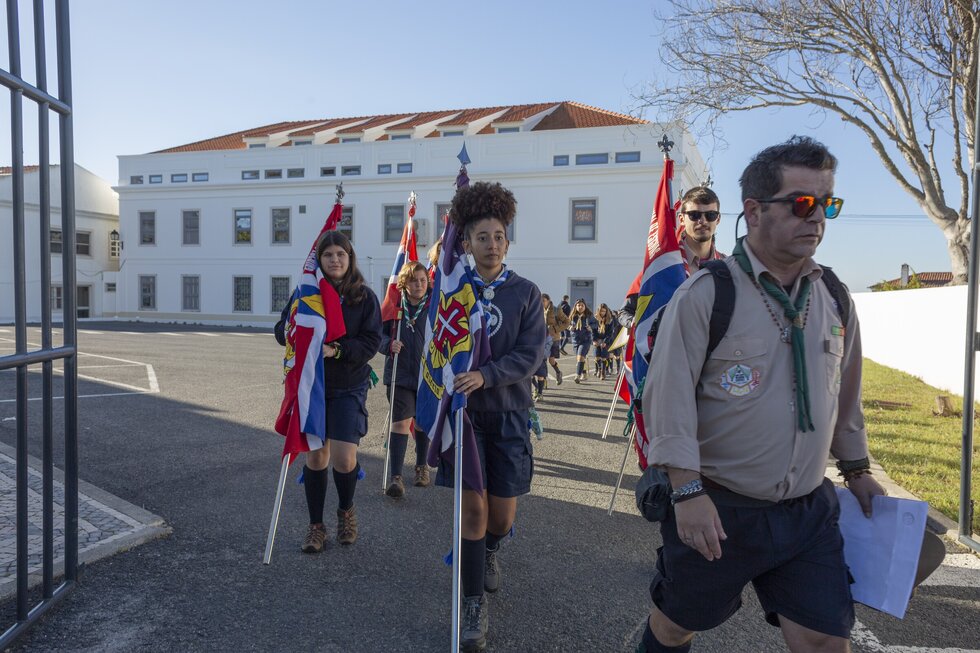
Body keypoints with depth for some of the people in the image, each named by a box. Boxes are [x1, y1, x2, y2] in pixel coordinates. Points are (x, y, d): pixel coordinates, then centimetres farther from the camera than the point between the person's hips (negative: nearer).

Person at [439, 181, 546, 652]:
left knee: (502, 513, 8)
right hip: (463, 411, 0)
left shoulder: (525, 293, 1)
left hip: (508, 414, 1)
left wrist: (486, 375, -24)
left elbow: (531, 353, -10)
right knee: (473, 506, -4)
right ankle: (475, 605, 14)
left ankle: (489, 553, 44)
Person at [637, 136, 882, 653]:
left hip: (810, 510, 5)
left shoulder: (835, 298, 5)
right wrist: (688, 491, -20)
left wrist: (856, 471, 20)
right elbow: (669, 395, -17)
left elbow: (846, 393, 16)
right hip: (716, 509, -4)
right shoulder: (704, 294, -14)